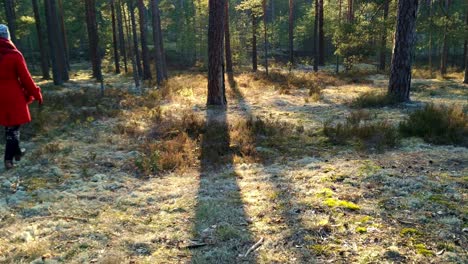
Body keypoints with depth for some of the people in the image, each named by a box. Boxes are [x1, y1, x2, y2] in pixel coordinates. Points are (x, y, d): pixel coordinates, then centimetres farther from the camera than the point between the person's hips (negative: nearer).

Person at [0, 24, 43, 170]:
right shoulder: (14, 54, -12)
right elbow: (25, 78, -10)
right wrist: (36, 94, 0)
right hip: (14, 96, -5)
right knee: (14, 126, 4)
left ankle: (17, 152, 31)